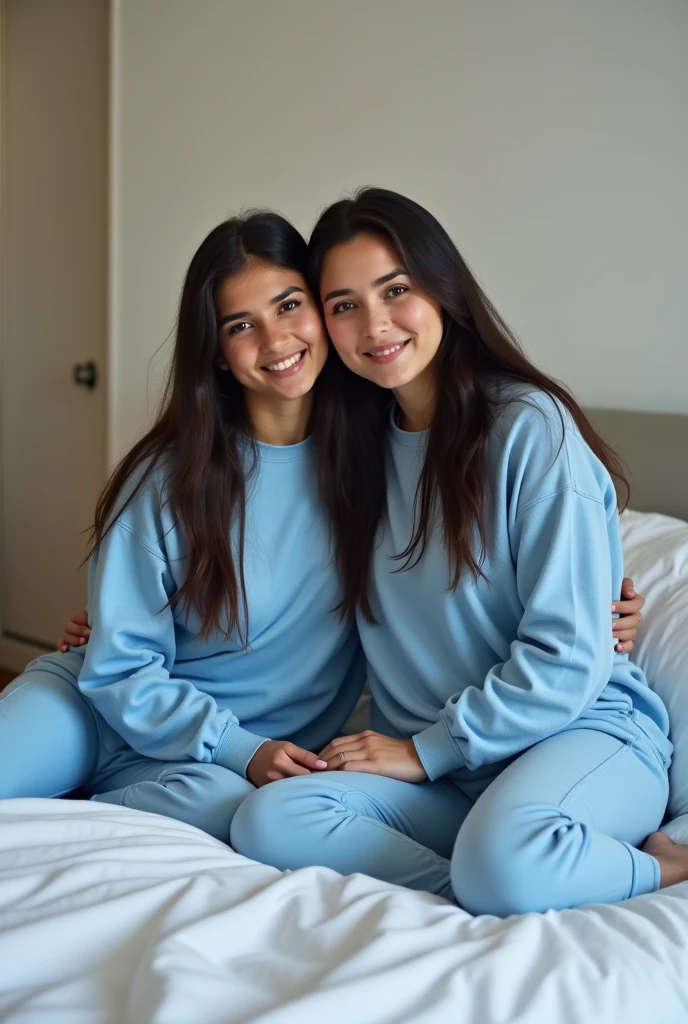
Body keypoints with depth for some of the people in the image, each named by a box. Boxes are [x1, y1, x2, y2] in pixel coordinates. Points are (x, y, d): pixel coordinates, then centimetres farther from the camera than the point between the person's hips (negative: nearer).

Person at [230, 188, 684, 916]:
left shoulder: (530, 427, -10)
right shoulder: (361, 448, 10)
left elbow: (567, 657, -13)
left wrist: (427, 750, -8)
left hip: (583, 730, -6)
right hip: (443, 766, 6)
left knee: (502, 856, -38)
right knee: (266, 822, -21)